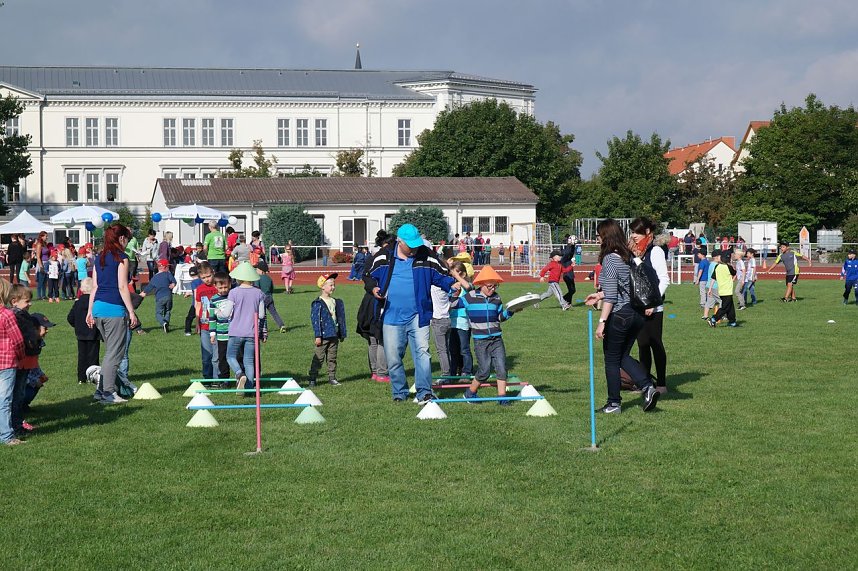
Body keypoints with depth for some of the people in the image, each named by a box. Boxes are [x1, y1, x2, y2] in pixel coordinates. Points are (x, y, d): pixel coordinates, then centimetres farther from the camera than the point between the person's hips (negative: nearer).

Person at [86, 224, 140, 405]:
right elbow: (122, 287, -12)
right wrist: (131, 312, -10)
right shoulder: (121, 258, -6)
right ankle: (108, 393, -3)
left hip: (98, 307, 8)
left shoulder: (99, 258, 15)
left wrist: (90, 311, 18)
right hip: (115, 309, -8)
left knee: (110, 351, 18)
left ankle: (102, 389, 17)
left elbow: (94, 287, 15)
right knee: (114, 353, -2)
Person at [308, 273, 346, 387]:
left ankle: (332, 378, 19)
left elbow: (340, 318, 18)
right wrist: (317, 336, -15)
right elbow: (315, 320, -11)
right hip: (323, 336, -6)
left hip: (334, 336, 6)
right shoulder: (317, 304, -9)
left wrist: (342, 334, 17)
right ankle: (312, 378, 2)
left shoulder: (336, 302, 11)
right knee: (318, 358, -3)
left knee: (332, 358, 12)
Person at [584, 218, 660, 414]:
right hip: (635, 314, 8)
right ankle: (648, 387, 3)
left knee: (612, 360, 7)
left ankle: (614, 404, 15)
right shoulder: (629, 257, 8)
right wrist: (599, 295, 27)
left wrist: (602, 322, -18)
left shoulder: (610, 259, -15)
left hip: (618, 315, -8)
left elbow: (610, 296, -19)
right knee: (623, 356, 20)